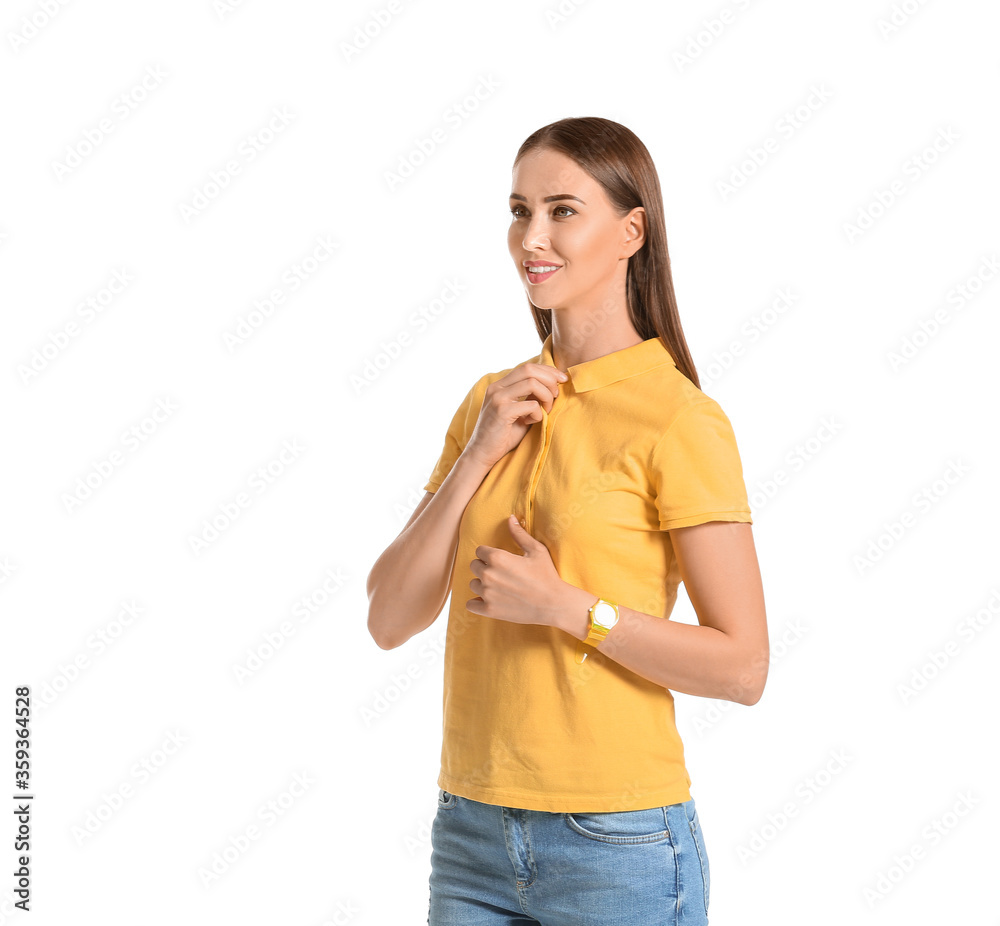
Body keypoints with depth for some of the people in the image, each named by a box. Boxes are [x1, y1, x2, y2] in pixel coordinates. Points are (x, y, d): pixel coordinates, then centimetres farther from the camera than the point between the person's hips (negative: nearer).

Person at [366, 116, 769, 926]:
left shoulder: (680, 420, -10)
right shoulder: (493, 403, 7)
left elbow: (742, 667, -12)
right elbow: (391, 618, 1)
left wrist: (566, 605, -19)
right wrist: (477, 456, -8)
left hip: (617, 840, -5)